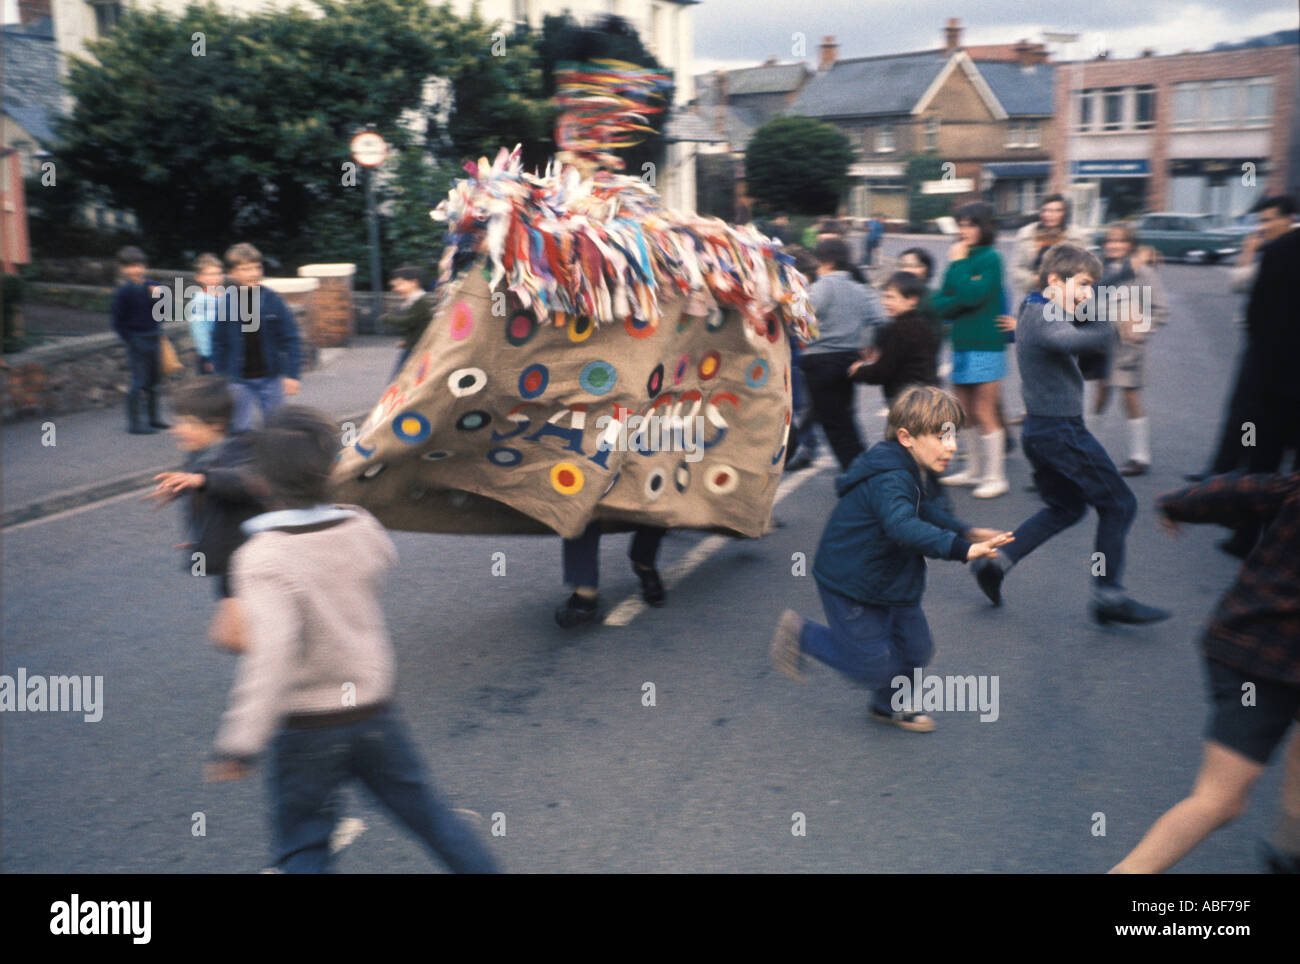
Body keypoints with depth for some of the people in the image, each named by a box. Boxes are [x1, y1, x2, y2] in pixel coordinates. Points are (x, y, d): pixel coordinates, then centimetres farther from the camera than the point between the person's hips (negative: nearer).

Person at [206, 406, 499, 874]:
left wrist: (240, 742, -32)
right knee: (424, 809, 20)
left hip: (306, 729, -4)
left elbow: (270, 649, -32)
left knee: (302, 846, 11)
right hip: (374, 711, 4)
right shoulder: (360, 528, -6)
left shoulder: (261, 558, -20)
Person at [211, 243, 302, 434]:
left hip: (270, 377, 0)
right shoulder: (226, 303, -3)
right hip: (239, 380, 0)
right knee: (239, 428, 2)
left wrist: (291, 374, -6)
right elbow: (219, 343, 5)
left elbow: (289, 338, -2)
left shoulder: (272, 300, -5)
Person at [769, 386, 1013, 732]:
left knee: (915, 649, 14)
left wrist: (967, 532, 17)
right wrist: (960, 549, -56)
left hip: (887, 578, 10)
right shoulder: (889, 481, -30)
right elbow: (904, 527, -48)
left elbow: (922, 511, 24)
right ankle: (801, 635, 16)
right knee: (873, 666, -1)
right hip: (849, 586, -10)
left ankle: (889, 704, 40)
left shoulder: (905, 470, 4)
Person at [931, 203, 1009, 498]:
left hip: (985, 344, -7)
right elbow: (939, 304, 6)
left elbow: (972, 295, -23)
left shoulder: (990, 258, -8)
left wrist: (958, 264, -12)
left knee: (984, 414, -5)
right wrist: (960, 302, -13)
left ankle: (995, 477, 3)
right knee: (965, 413, 14)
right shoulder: (960, 258, 12)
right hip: (961, 344, 7)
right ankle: (974, 470, 27)